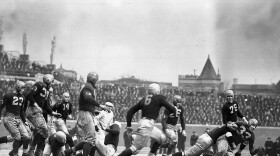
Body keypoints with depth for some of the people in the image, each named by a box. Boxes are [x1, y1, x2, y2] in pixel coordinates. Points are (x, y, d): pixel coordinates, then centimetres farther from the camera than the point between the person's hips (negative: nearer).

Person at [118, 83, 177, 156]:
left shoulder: (144, 99, 13)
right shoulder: (159, 98, -4)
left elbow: (130, 111, 13)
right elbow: (171, 109, -1)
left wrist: (129, 125, 16)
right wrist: (175, 109, 22)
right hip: (147, 125, -9)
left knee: (162, 138, 25)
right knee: (135, 149, -8)